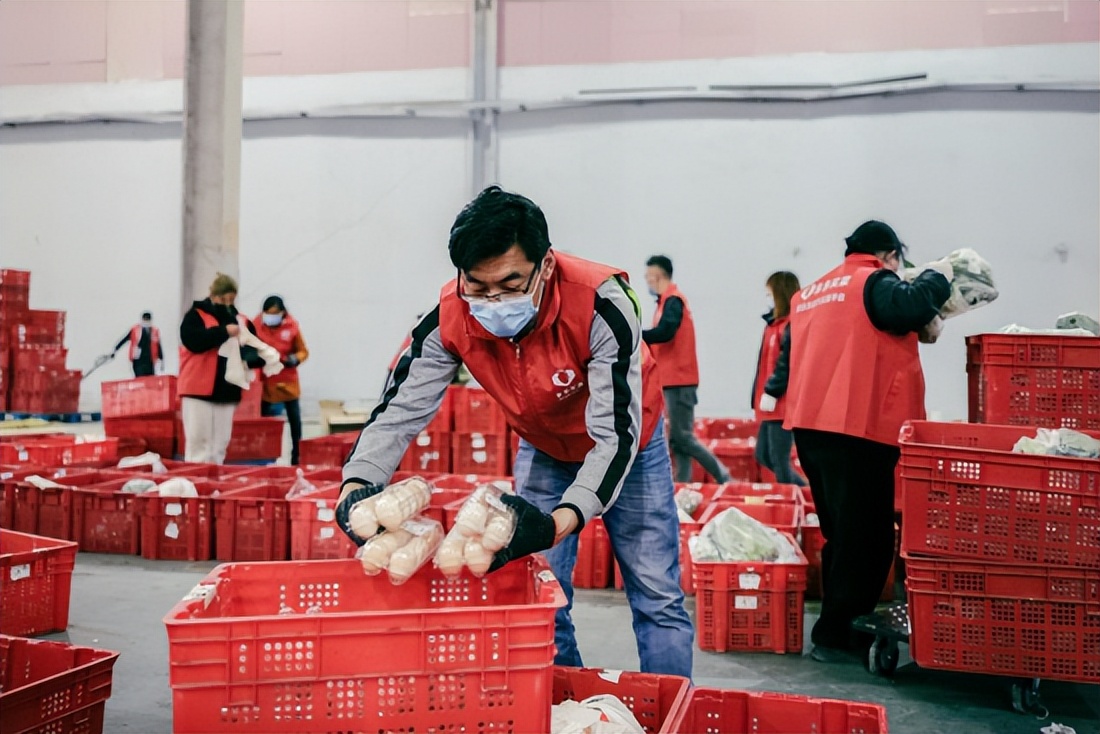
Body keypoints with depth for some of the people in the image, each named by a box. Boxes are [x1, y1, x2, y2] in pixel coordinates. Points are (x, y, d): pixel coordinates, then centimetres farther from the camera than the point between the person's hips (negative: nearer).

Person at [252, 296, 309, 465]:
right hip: (265, 381, 0)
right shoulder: (256, 324, -8)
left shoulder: (292, 325, -7)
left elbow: (303, 351, 0)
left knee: (294, 418, 6)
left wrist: (295, 359, -19)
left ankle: (297, 456, 16)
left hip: (287, 381, 0)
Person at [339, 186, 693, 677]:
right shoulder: (450, 318, -27)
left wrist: (561, 521, -53)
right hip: (543, 450, 3)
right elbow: (402, 409, -22)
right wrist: (357, 485, -41)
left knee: (657, 599, 1)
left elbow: (615, 433, -39)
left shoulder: (601, 303, -38)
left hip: (626, 443, -3)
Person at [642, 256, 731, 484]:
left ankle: (722, 476, -3)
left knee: (681, 437, -9)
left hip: (679, 381, -10)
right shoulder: (669, 301, 17)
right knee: (678, 437, 7)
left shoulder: (672, 300, -11)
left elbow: (664, 333, -25)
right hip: (675, 379, 10)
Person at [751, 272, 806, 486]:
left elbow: (787, 364, -21)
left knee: (779, 460, -4)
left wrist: (771, 391, -20)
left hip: (783, 403, -10)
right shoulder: (775, 323, 16)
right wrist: (761, 395, 15)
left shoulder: (792, 325, -13)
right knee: (765, 456, 16)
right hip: (771, 404, 10)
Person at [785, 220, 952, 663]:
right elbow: (913, 307, -23)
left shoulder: (811, 293, 22)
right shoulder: (874, 282, -4)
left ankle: (838, 626, 22)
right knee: (864, 535, -2)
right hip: (857, 428, -9)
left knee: (842, 532, 17)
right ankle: (834, 635, 0)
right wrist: (937, 277, -4)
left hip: (810, 425, 9)